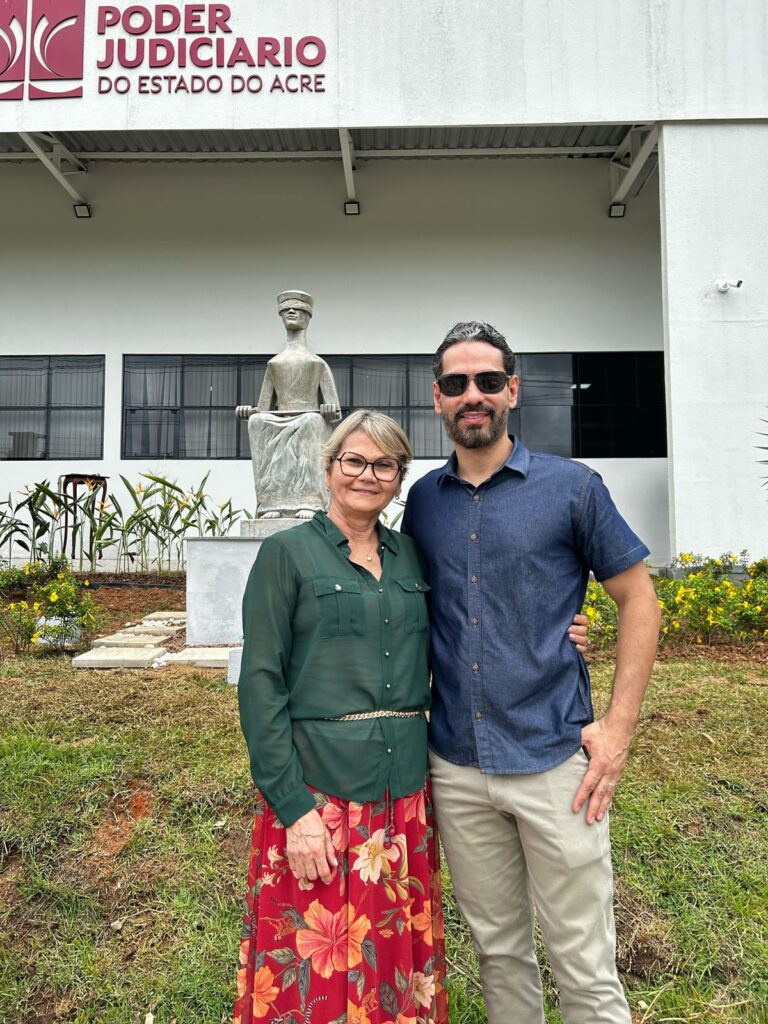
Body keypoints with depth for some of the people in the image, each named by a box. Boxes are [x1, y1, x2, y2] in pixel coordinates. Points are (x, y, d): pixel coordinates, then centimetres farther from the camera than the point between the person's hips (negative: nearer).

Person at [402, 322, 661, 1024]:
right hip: (455, 766, 3)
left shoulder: (571, 486, -4)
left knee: (585, 966, 10)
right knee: (498, 948, 20)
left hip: (554, 759, -3)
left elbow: (638, 599, -1)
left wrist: (618, 728, -7)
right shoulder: (424, 500, 5)